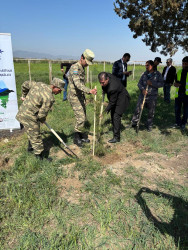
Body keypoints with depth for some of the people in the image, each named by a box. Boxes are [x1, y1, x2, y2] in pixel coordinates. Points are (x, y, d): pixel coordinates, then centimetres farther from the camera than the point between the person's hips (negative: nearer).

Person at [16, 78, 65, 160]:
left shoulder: (39, 84, 1)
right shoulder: (49, 98, -24)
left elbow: (25, 84, 16)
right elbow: (42, 114, -18)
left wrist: (24, 96, 30)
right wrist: (43, 120, 5)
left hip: (22, 112, 10)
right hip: (29, 118, -10)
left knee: (32, 134, 30)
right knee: (36, 138, 4)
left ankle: (31, 147, 53)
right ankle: (40, 157, 18)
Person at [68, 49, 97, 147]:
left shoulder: (82, 69, 12)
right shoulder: (75, 68, -18)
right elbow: (77, 83, -34)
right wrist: (89, 91, -47)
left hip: (81, 97, 9)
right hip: (74, 97, -9)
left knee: (83, 117, 12)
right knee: (80, 118, -10)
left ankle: (81, 137, 25)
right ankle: (77, 138, 7)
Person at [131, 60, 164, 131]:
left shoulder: (158, 74, -1)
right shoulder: (144, 74, 8)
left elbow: (161, 84, -7)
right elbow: (139, 83, 5)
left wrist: (152, 83, -19)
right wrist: (142, 89, -15)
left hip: (152, 96, -2)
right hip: (143, 95, 2)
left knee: (151, 112, 7)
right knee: (138, 109, 1)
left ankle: (149, 126, 24)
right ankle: (134, 123, 16)